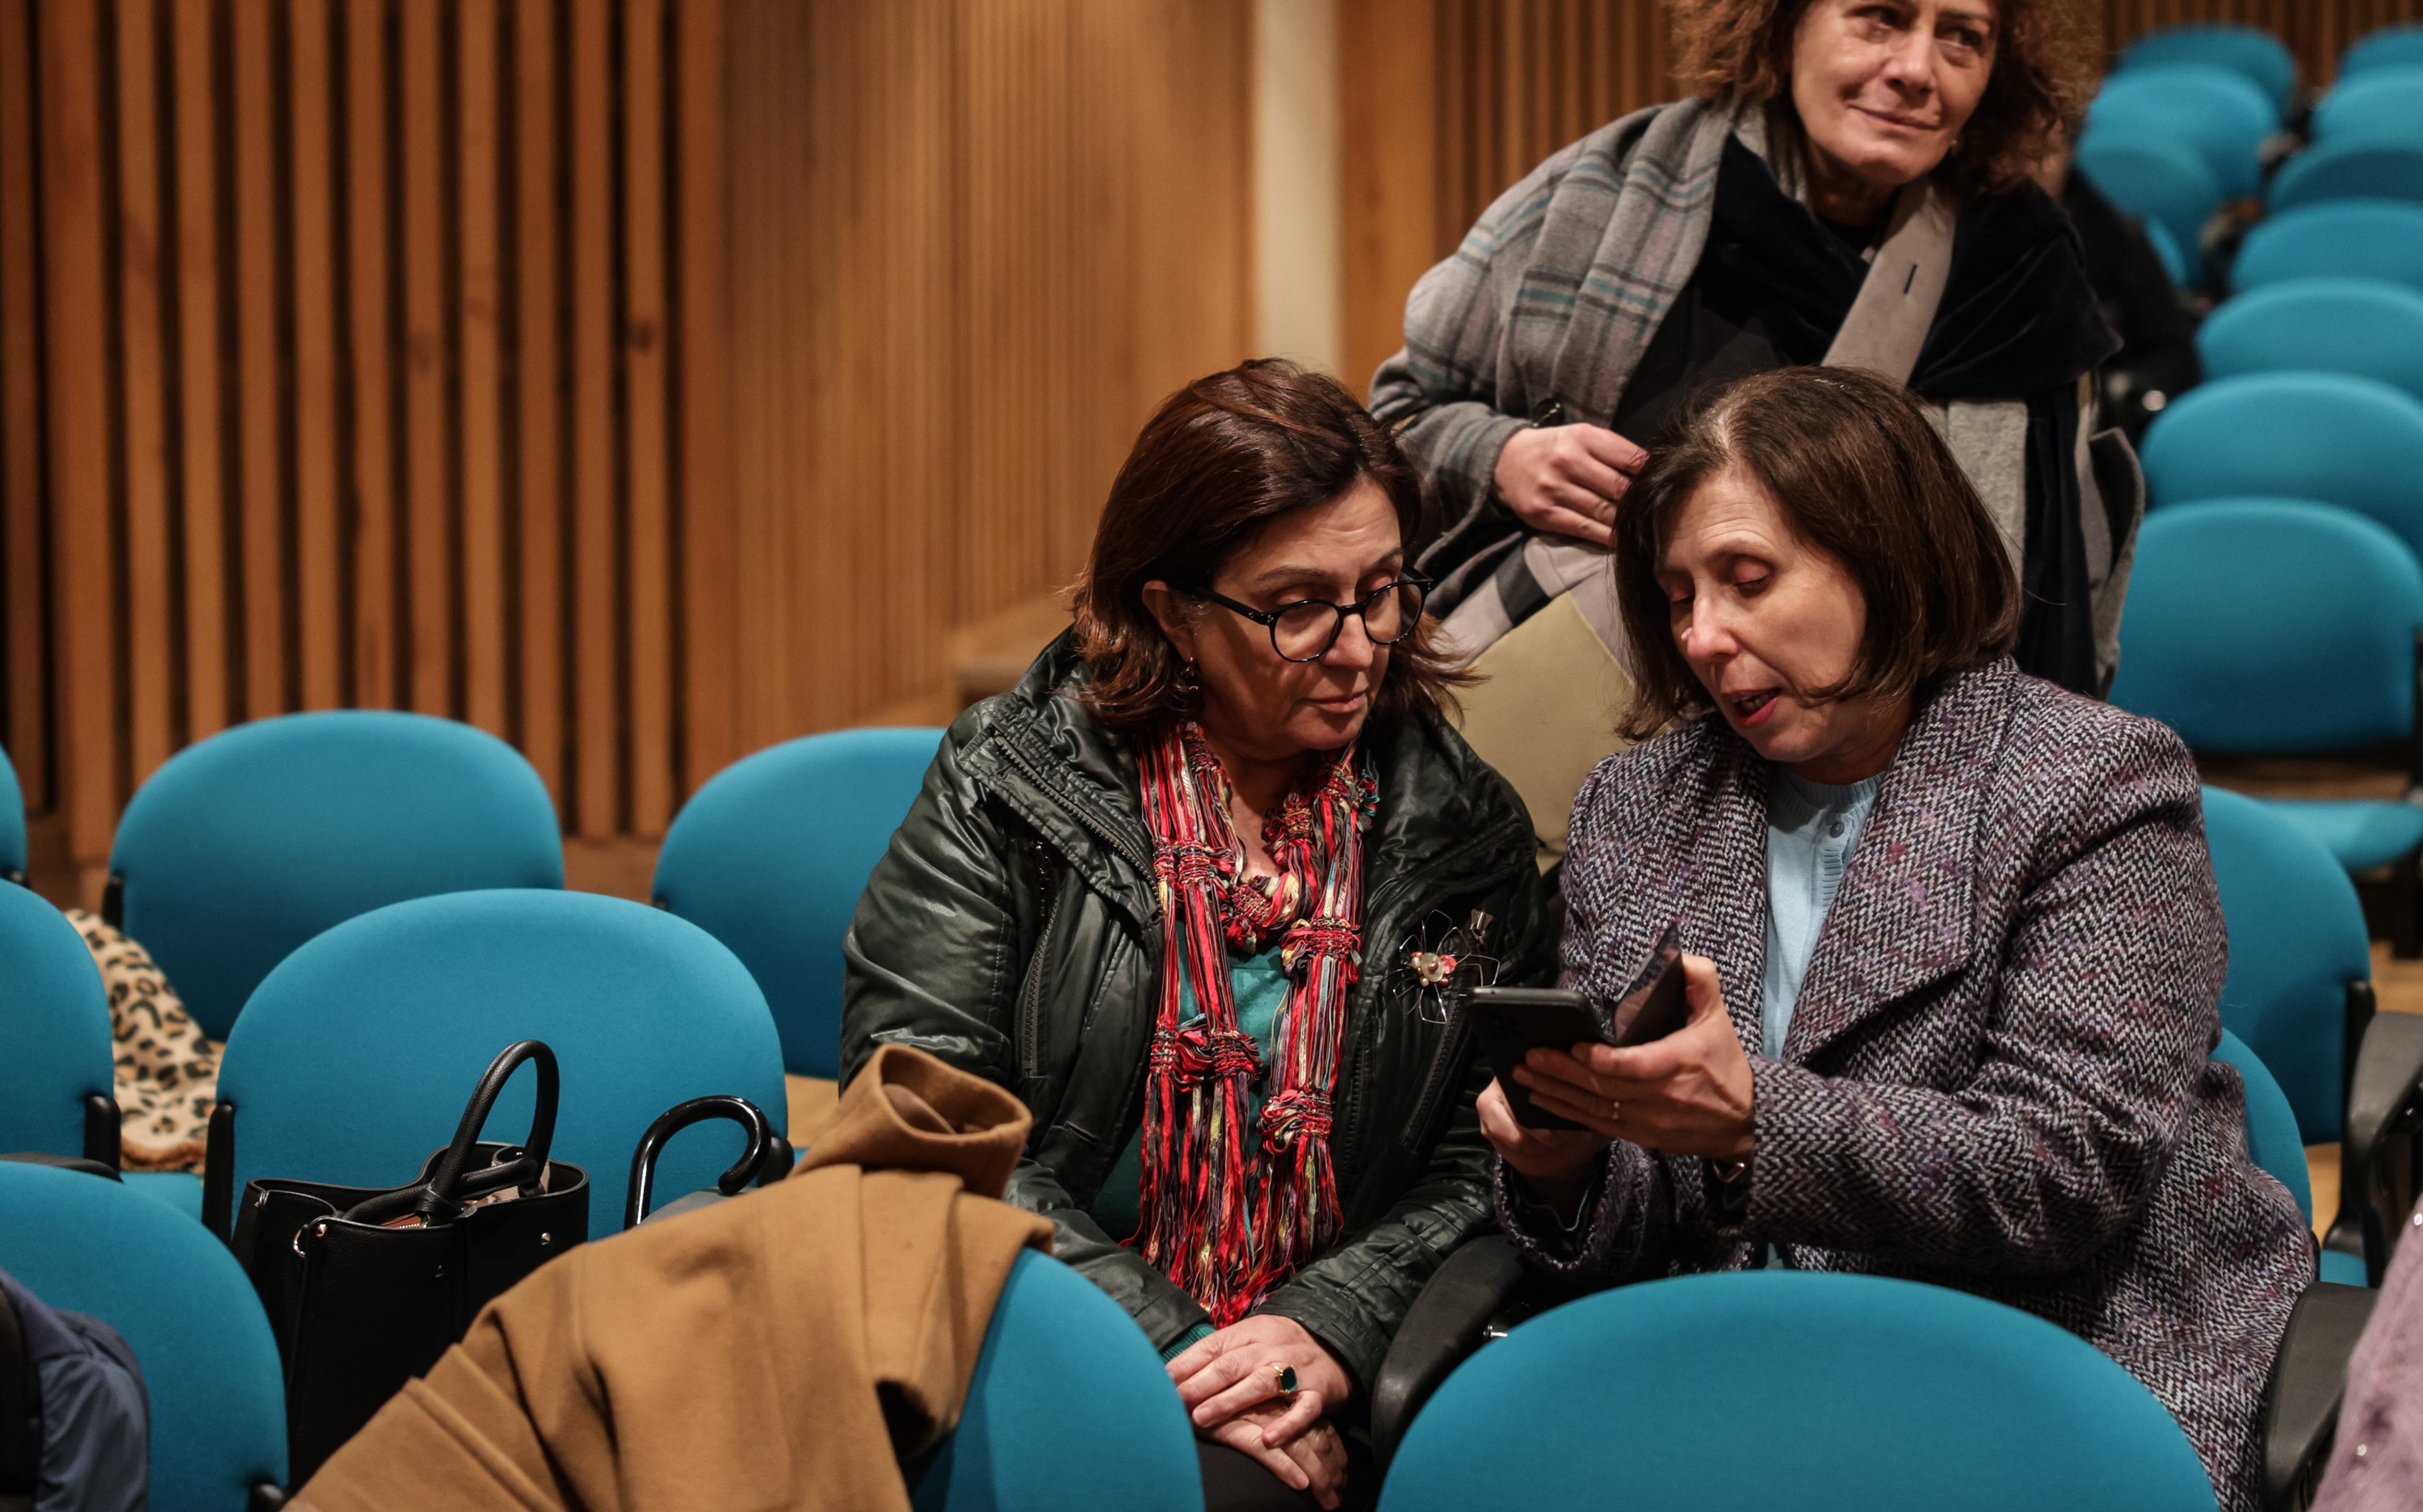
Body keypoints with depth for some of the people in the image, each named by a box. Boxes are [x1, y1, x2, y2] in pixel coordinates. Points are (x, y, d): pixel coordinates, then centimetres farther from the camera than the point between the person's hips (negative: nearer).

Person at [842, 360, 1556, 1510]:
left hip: (1293, 1414, 1)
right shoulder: (1003, 790, 2)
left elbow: (1486, 1165, 10)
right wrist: (1161, 1347, -14)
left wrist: (1332, 1324, -10)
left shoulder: (1465, 834, 9)